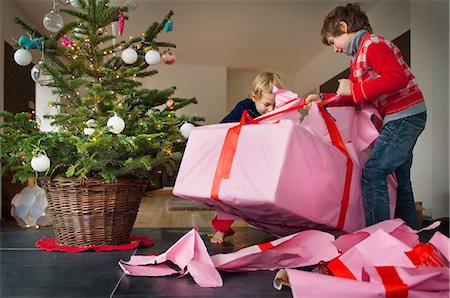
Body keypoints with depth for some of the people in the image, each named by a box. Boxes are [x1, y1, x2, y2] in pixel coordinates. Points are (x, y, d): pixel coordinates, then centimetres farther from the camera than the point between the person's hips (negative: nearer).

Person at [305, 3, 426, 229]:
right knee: (400, 178, 15)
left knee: (372, 172, -15)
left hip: (405, 115, -11)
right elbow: (353, 97, 25)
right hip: (399, 119, 11)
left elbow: (398, 78, -25)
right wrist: (323, 98, 15)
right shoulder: (357, 58, 19)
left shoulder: (373, 44, -12)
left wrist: (354, 89, -21)